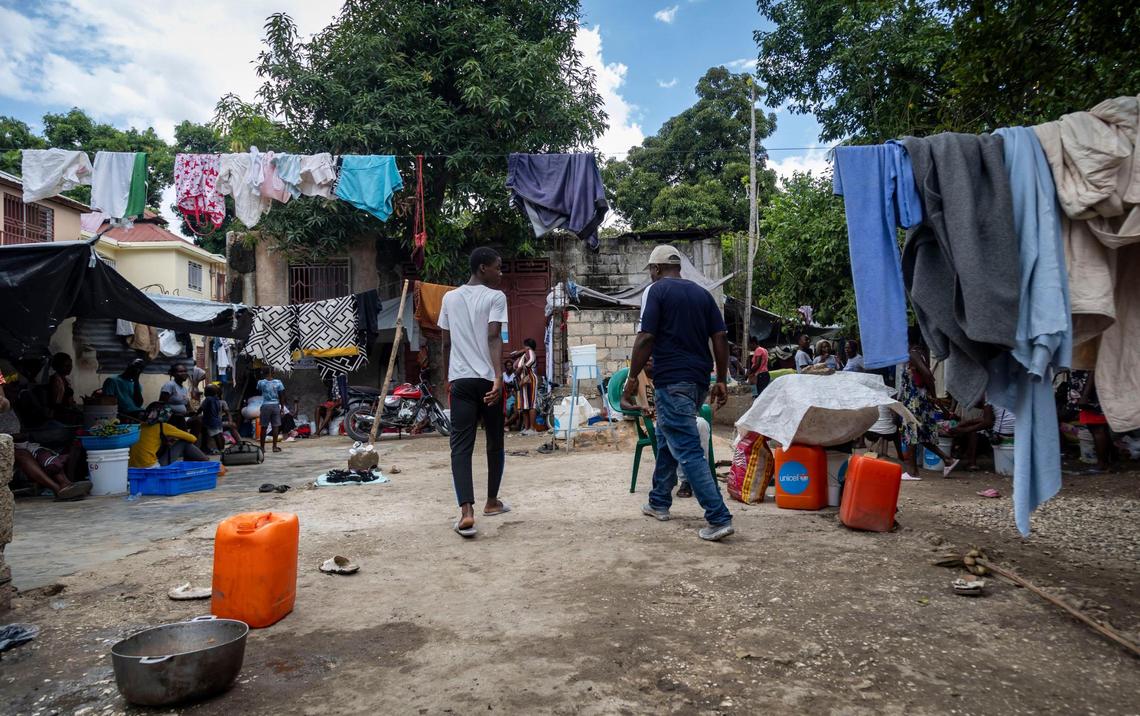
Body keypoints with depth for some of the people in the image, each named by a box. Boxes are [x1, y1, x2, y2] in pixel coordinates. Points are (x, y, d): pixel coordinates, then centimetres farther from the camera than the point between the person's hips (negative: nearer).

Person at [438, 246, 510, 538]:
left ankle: (466, 512, -16)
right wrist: (498, 377, -25)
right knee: (495, 442, 15)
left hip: (461, 380, 3)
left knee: (461, 445, -2)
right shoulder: (496, 297, -3)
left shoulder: (450, 297, 12)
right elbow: (494, 338, -17)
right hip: (488, 379, -3)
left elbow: (446, 342, 16)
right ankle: (492, 501, 28)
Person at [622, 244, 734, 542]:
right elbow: (720, 338, 9)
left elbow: (646, 338, -12)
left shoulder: (656, 291, -4)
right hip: (698, 380, 8)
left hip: (672, 380, -7)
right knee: (666, 439, 22)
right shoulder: (702, 293, 14)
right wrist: (721, 380, 13)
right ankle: (659, 502, 31)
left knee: (688, 450, -7)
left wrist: (633, 377, -4)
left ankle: (719, 519, -11)